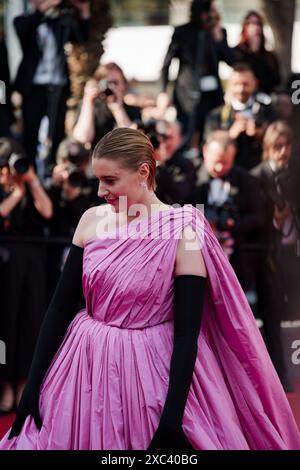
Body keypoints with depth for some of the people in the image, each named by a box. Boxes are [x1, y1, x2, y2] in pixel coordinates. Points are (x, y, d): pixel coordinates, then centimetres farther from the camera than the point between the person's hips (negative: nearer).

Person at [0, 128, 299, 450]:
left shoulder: (182, 233, -14)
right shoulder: (92, 221, -2)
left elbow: (186, 333, -15)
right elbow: (61, 306, 2)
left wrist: (172, 418, -19)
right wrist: (33, 384, 1)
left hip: (151, 374, -4)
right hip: (86, 367, 4)